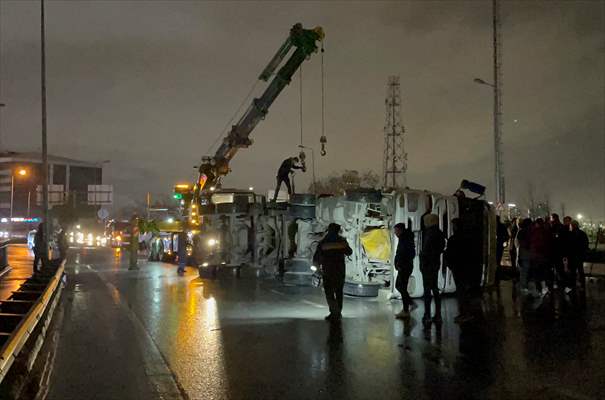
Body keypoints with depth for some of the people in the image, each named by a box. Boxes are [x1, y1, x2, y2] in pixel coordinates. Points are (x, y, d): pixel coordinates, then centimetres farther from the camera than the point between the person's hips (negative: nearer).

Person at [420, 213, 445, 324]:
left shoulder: (430, 233, -16)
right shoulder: (439, 233, 11)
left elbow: (426, 250, -18)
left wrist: (422, 264, -12)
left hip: (428, 264, -9)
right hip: (436, 263, 9)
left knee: (427, 289, -5)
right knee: (435, 289, 13)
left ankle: (427, 316, -4)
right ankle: (438, 315, 16)